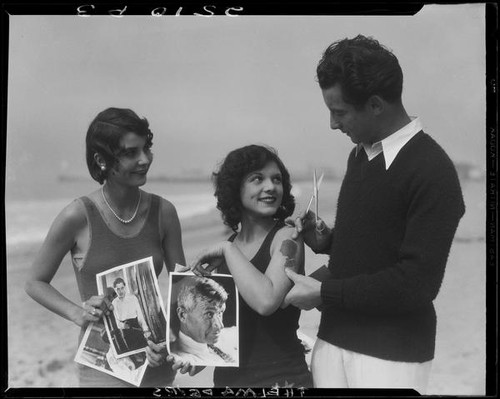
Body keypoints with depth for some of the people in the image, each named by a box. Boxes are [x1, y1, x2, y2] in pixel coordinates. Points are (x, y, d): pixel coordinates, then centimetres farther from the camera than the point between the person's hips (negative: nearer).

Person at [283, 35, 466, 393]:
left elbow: (418, 283, -20)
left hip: (392, 354, -6)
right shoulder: (360, 155, 6)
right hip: (333, 337, 6)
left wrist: (324, 293, -15)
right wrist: (326, 240, -1)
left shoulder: (433, 172, -17)